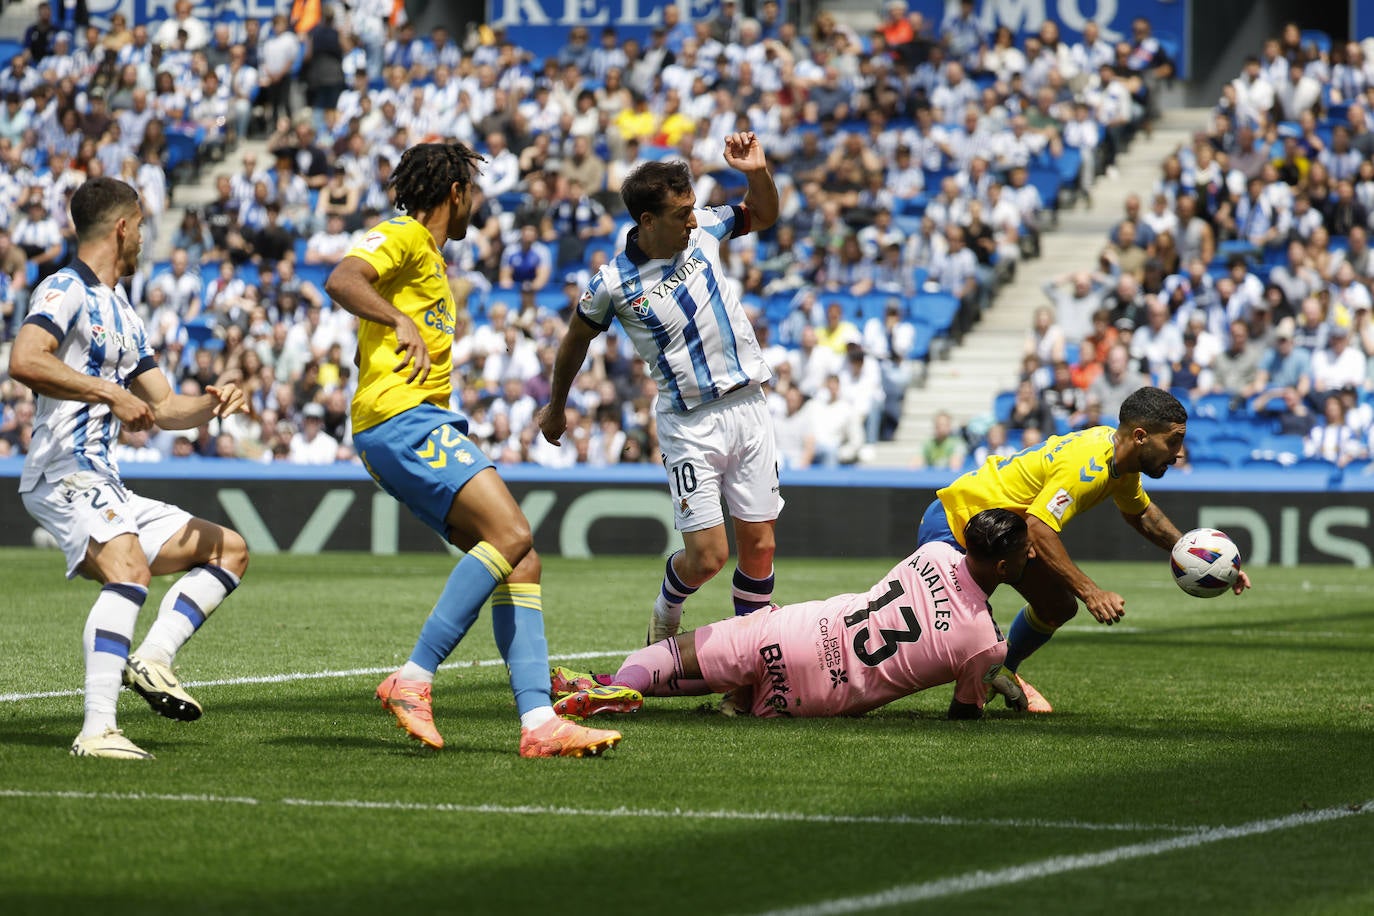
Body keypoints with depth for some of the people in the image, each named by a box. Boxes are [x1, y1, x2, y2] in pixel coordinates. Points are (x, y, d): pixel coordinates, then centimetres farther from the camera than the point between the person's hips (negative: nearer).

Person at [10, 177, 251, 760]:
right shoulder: (67, 291, -6)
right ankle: (97, 730, -38)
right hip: (64, 476, -10)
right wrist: (112, 393, -23)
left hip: (107, 487, 10)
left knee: (231, 551, 12)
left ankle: (151, 659, -7)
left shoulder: (123, 314, 24)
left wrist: (209, 405, 4)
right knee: (130, 570, -33)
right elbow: (24, 361, -25)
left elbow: (163, 408, 25)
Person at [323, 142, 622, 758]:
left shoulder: (429, 259, 29)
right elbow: (341, 281, -22)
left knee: (520, 560, -2)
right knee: (511, 534, -24)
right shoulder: (401, 238, -1)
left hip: (428, 422, 10)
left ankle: (538, 722, -11)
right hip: (401, 416, -10)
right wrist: (401, 323, -36)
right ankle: (412, 679, -25)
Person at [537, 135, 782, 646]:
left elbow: (762, 215, 19)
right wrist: (555, 408, 20)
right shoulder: (614, 284, -11)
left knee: (758, 545, 2)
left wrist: (758, 173, -3)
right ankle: (666, 614, 24)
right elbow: (576, 339, 7)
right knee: (707, 555, -9)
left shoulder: (702, 229, 0)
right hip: (690, 425, -4)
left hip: (748, 407, 4)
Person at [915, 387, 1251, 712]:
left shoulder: (1120, 456, -2)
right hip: (954, 522, -9)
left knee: (1058, 608, 10)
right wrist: (1090, 592, -43)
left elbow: (1139, 513, 19)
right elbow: (1039, 530, -40)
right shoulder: (1087, 464, -33)